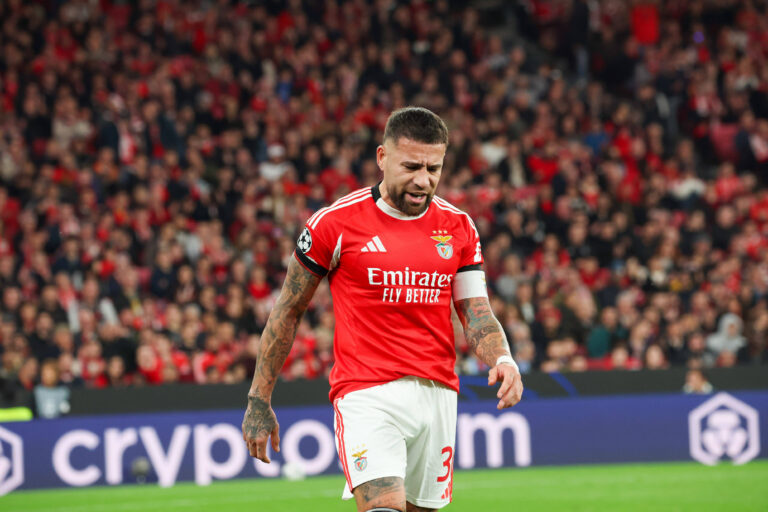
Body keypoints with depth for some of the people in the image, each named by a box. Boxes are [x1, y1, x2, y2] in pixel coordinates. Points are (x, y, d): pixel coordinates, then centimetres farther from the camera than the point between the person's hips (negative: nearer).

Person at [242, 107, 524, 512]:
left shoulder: (457, 227, 8)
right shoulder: (336, 222, -3)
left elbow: (477, 315, 9)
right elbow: (288, 311, 6)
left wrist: (502, 360, -14)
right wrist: (259, 401, 7)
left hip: (437, 392, 5)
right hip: (366, 395, -5)